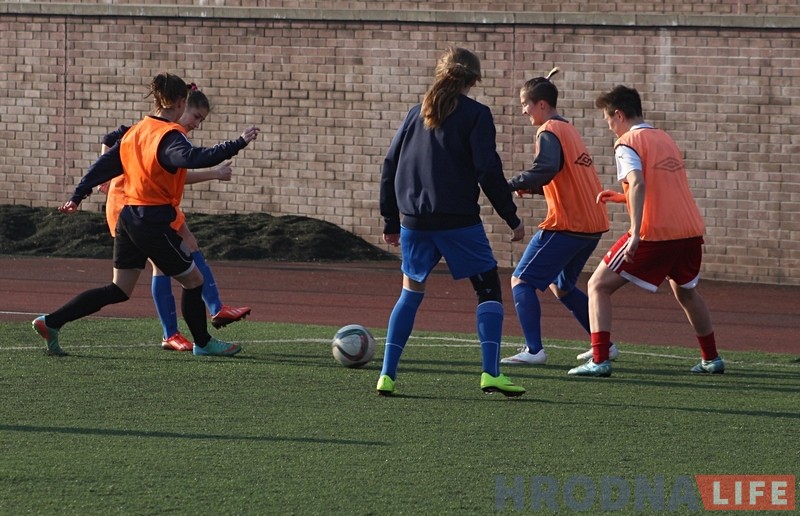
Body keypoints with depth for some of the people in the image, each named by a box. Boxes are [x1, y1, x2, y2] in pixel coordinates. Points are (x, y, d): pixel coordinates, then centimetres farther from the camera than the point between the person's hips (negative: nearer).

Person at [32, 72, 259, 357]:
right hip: (155, 223, -8)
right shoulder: (169, 136, -15)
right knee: (194, 280, 10)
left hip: (128, 219, 8)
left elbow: (106, 163, 14)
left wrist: (77, 196, 17)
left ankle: (51, 322, 3)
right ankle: (203, 342, 21)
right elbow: (193, 158, -34)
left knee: (120, 291, 11)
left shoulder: (135, 131, 11)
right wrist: (238, 144, -35)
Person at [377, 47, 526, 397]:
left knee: (411, 293, 15)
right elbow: (488, 171, -9)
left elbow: (390, 167, 13)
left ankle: (387, 375, 7)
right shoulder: (475, 114, -2)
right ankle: (491, 372, -9)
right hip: (459, 220, -5)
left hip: (415, 222, 5)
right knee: (489, 289, 4)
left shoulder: (417, 113, 13)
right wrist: (512, 218, -2)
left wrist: (391, 221, 19)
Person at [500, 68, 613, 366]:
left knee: (522, 281, -6)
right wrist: (531, 188, 11)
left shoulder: (549, 132, -10)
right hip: (593, 224, 9)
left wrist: (510, 185, -28)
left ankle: (533, 350, -17)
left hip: (567, 224, -9)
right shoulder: (568, 129, 19)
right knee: (561, 287, 24)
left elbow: (546, 169, -29)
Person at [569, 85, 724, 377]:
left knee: (599, 286, 1)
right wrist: (621, 197, 31)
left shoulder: (627, 143, -4)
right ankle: (711, 360, 39)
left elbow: (638, 185, -21)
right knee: (685, 292, 32)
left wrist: (635, 233, -28)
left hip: (654, 234, -7)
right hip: (691, 231, 7)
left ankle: (599, 361, -12)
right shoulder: (665, 139, 20)